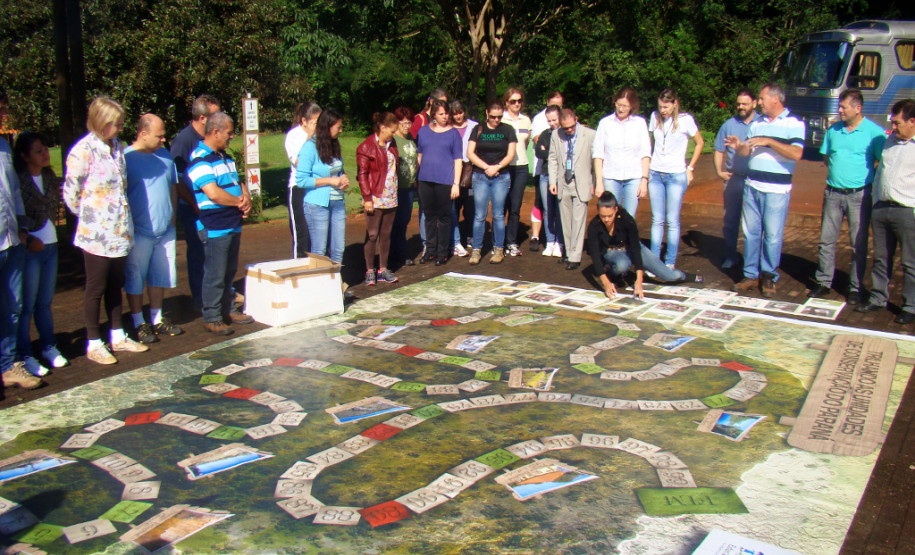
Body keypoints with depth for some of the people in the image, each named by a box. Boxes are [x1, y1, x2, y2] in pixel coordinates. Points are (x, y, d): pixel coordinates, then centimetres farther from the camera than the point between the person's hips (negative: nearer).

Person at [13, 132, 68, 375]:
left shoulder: (49, 177, 10)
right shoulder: (17, 181, -13)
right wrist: (28, 240, -16)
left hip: (50, 245, 7)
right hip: (30, 250, -6)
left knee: (45, 302, 15)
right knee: (26, 304, 1)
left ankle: (48, 347, 25)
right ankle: (25, 355, 8)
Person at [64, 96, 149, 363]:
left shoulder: (117, 147, 7)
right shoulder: (83, 151, -14)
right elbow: (70, 193, -11)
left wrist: (123, 220, 12)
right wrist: (88, 216, 0)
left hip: (120, 231, 7)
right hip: (96, 234, -6)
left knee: (115, 286, 16)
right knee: (96, 289, 4)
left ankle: (118, 337, 28)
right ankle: (93, 345, 16)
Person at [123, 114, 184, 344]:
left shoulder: (165, 155, 9)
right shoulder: (126, 158, -10)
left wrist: (173, 216, 12)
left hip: (165, 230, 6)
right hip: (138, 232, -5)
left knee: (160, 277, 14)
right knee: (135, 279, 4)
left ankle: (157, 319, 26)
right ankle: (139, 323, 15)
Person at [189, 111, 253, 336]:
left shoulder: (224, 156, 16)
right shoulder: (199, 159, -15)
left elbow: (238, 181, 21)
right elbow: (213, 193, -24)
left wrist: (246, 197, -1)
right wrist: (239, 202, -10)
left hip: (233, 224, 9)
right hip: (214, 227, -9)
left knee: (230, 271, 17)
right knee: (215, 275, -3)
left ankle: (229, 310, 29)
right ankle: (211, 318, 6)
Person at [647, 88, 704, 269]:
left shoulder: (685, 120, -6)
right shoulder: (655, 117, 4)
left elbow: (700, 143, 5)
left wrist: (690, 168, 3)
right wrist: (647, 166, 10)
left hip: (676, 175, -3)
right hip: (655, 174, 3)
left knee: (672, 221, 0)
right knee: (657, 220, 5)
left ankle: (670, 263, 6)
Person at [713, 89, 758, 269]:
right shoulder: (729, 124, 10)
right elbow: (719, 150, 14)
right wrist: (719, 171, 1)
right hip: (734, 179, 2)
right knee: (730, 220, 7)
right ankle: (730, 255, 18)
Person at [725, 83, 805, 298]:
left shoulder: (794, 123, -3)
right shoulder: (757, 123, 15)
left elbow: (797, 153, -17)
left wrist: (768, 141, -21)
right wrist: (739, 147, -5)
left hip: (777, 189, -5)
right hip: (752, 185, 5)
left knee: (773, 235, -1)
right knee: (750, 232, 7)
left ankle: (769, 277, 12)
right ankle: (751, 275, 16)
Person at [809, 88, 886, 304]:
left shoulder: (875, 132, -5)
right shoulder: (833, 130, 9)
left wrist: (861, 175, -9)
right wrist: (837, 172, 6)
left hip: (858, 195, -4)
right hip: (833, 192, 4)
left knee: (859, 244, 3)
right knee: (826, 240, 6)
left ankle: (855, 288, 12)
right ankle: (824, 282, 17)